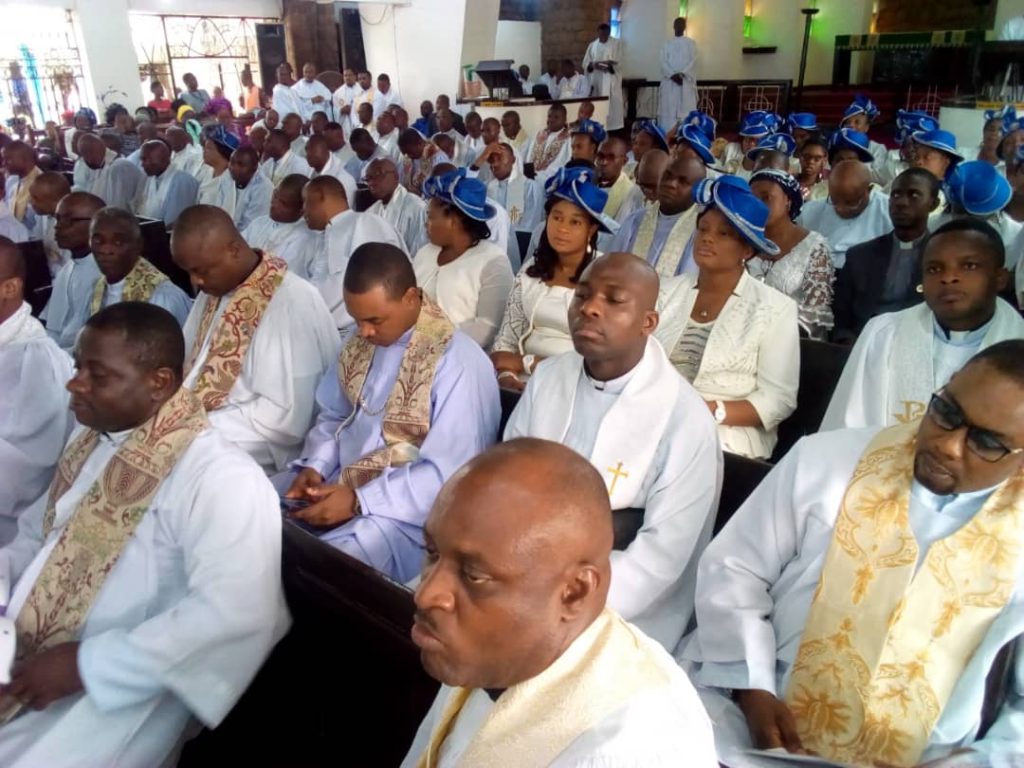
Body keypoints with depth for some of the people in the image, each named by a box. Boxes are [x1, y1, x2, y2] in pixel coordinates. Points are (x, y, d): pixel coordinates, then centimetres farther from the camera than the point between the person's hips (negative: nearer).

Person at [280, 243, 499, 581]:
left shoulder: (458, 363, -19)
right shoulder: (360, 340, 4)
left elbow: (447, 474, -21)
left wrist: (359, 501, -24)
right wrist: (315, 465, -5)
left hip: (402, 510, -7)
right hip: (336, 483, 8)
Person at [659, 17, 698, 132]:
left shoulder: (691, 43, 8)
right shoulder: (667, 43, 11)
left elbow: (693, 62, -2)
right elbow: (664, 62, 1)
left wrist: (682, 74, -17)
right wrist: (673, 75, -15)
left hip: (686, 81, -1)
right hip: (670, 81, 1)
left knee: (686, 109, -6)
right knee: (669, 109, -4)